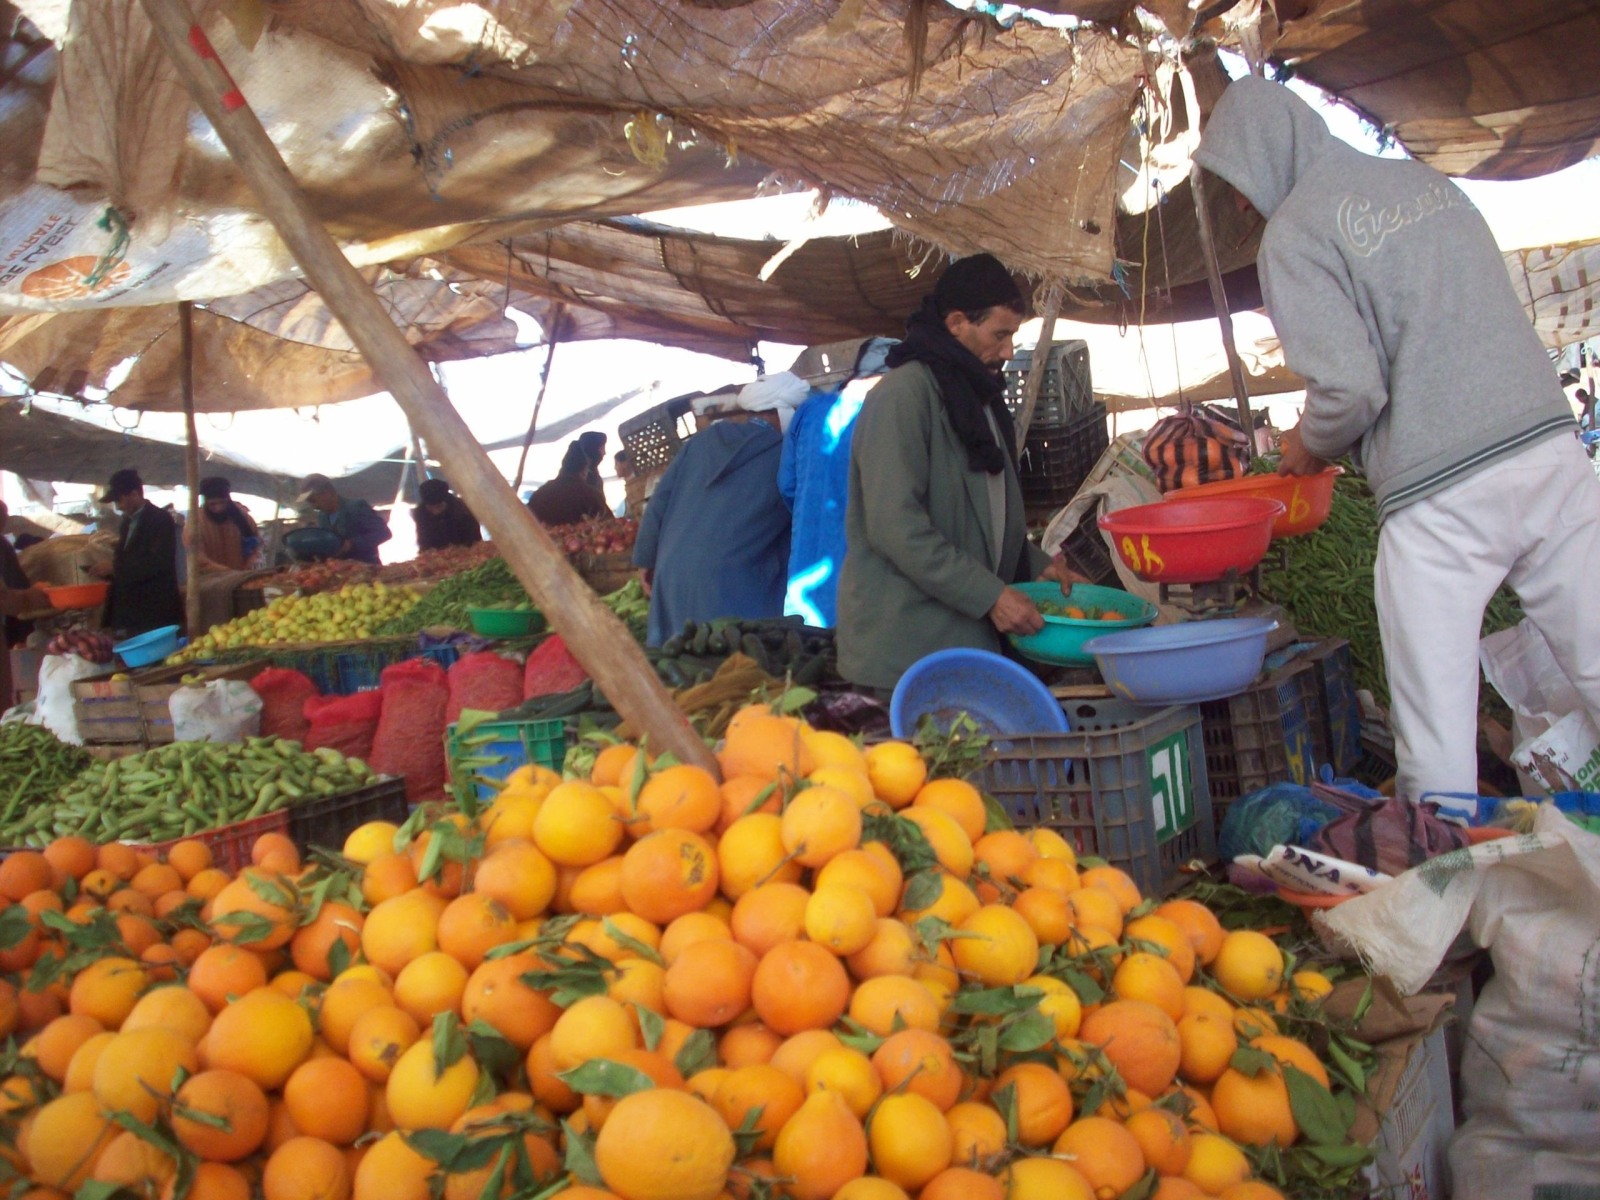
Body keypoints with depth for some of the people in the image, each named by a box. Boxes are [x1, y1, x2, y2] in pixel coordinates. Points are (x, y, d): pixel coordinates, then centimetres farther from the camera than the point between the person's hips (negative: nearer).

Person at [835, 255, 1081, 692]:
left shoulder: (977, 398, 17)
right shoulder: (905, 394, -13)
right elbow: (895, 526, -22)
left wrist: (1037, 564, 13)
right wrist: (991, 596, -21)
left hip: (967, 638, 9)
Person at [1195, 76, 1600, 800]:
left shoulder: (1293, 231, -3)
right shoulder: (1425, 180, 18)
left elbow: (1351, 387, -13)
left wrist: (1310, 447, 8)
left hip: (1438, 495, -7)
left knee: (1435, 735, 2)